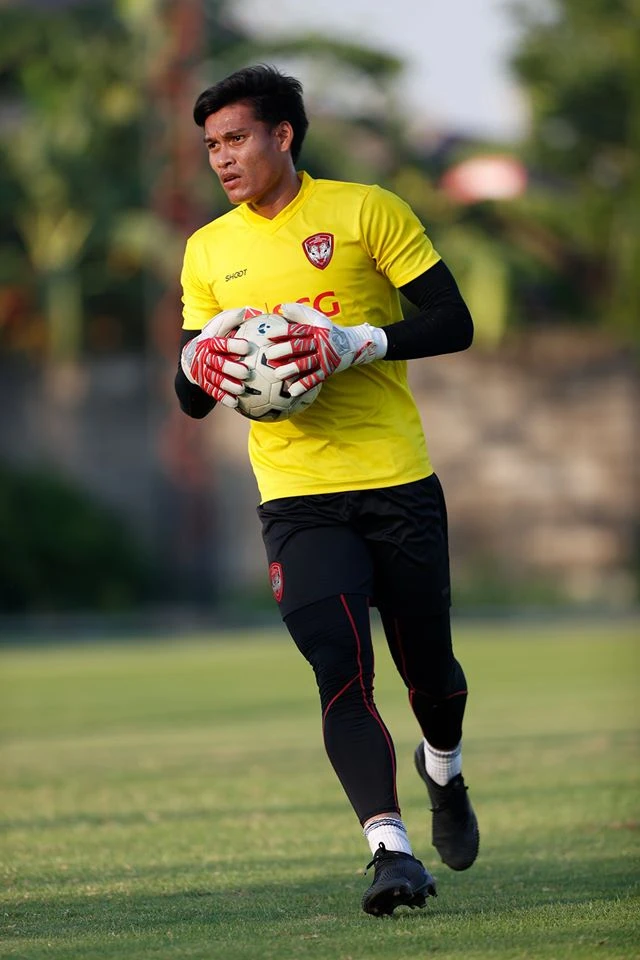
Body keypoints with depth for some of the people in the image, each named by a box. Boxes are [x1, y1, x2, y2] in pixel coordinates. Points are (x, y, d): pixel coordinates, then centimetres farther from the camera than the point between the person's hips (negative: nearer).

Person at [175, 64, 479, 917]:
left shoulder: (366, 213, 0)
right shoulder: (208, 252, 11)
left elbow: (452, 325, -5)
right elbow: (193, 399, 15)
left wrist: (353, 343, -19)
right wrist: (201, 364, -9)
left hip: (397, 482, -1)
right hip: (297, 500, 1)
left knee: (427, 668, 10)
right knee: (342, 670, -17)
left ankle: (444, 772, 43)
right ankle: (389, 847, -22)